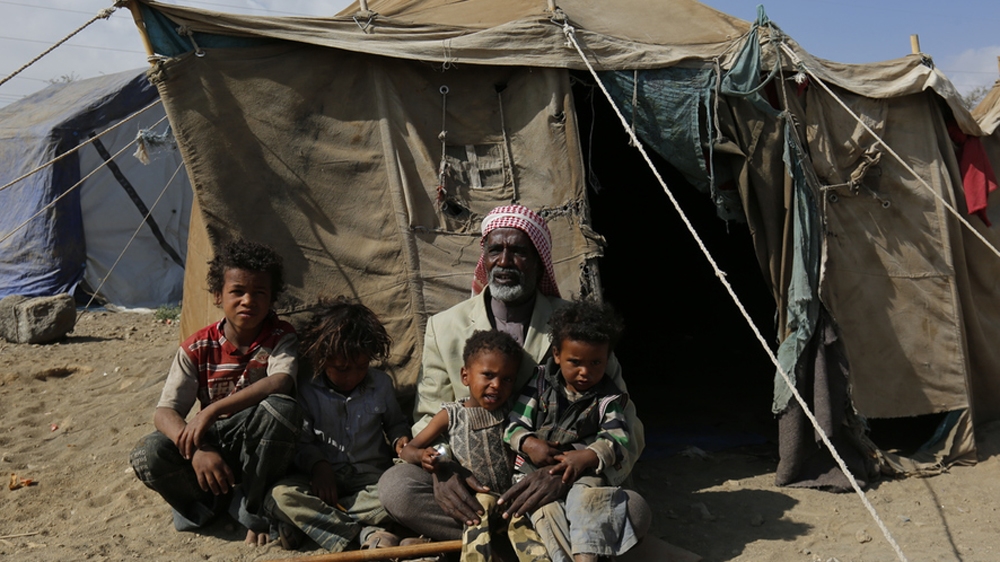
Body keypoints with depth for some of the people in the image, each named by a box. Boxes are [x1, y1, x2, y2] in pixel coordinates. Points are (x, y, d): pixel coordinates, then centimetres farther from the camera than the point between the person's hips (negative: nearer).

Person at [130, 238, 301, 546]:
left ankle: (251, 506, -15)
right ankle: (213, 500, 1)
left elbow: (280, 382, -33)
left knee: (281, 408, -35)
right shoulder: (198, 348, -7)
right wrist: (196, 450, -34)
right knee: (147, 455, -26)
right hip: (215, 443, 2)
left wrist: (212, 411, -39)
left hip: (261, 448, -1)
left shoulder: (281, 337, -10)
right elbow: (164, 412, -13)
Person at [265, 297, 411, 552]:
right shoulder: (306, 386, -1)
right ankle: (365, 533, -35)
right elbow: (301, 440, -1)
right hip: (323, 476, -1)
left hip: (370, 478, 1)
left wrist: (400, 439, -3)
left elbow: (396, 423, 20)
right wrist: (318, 465, -21)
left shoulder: (381, 384, 5)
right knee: (280, 496, -31)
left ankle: (307, 522, -26)